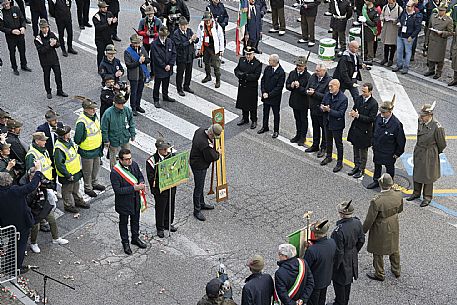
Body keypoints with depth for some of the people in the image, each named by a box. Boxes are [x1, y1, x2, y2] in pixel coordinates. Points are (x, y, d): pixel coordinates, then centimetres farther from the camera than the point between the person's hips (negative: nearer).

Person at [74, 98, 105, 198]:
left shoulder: (94, 116, -3)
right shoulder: (82, 122, -31)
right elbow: (77, 139, -23)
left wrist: (100, 145, 17)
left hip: (97, 149, 8)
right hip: (87, 152, -8)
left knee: (96, 167, 26)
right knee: (87, 171, 12)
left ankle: (95, 183, 48)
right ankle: (88, 188, 31)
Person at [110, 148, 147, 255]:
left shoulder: (134, 164, -10)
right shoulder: (115, 172, -28)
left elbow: (140, 176, 6)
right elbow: (117, 190, -28)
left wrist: (141, 184, -16)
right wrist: (133, 188, -31)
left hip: (136, 199, 6)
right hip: (124, 203, -5)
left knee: (135, 219, 24)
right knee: (124, 222, 16)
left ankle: (135, 238, 47)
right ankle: (125, 243, 36)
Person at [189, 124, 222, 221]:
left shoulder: (200, 130, -8)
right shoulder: (205, 144, -36)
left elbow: (194, 141, 13)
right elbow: (211, 157, -23)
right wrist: (217, 153, -4)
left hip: (195, 161, 10)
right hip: (199, 167, -10)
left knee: (200, 185, 25)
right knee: (198, 187, 4)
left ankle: (201, 203, 43)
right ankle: (197, 210, 16)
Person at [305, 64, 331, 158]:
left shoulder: (328, 80, -19)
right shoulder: (313, 77, 2)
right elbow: (307, 89, 8)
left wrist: (314, 93, -25)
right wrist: (308, 92, -15)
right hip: (313, 107, 7)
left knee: (324, 128, 6)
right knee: (315, 127, 20)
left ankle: (323, 148, 18)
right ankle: (315, 145, 34)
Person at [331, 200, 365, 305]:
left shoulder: (339, 231, -36)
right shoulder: (357, 223, -14)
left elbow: (338, 252, -27)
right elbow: (361, 241, 2)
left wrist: (334, 267, -12)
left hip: (343, 262, -7)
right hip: (352, 259, 7)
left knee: (339, 283, 16)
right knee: (347, 281, 27)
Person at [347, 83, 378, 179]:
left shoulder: (373, 103, -18)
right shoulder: (359, 98, 0)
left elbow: (371, 119, -19)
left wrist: (358, 116, -26)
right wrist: (352, 113, -12)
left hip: (365, 131, -6)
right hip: (355, 128, 6)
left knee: (363, 151, 9)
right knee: (355, 149, 19)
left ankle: (361, 170, 23)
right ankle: (357, 166, 35)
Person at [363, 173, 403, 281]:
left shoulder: (376, 201, -35)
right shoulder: (398, 195, -19)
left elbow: (370, 220, -23)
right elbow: (400, 209, 1)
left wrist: (363, 231, -6)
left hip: (380, 231, -5)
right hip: (394, 227, 5)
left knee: (378, 252, 19)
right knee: (394, 249, 28)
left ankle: (379, 275, 37)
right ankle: (396, 270, 47)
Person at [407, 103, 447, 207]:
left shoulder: (437, 127, -25)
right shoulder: (420, 122, -7)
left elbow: (442, 144, -11)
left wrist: (435, 152, 5)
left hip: (429, 155, -6)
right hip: (418, 152, 6)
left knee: (427, 176, 8)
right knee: (416, 173, 19)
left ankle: (427, 197, 26)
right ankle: (417, 192, 39)